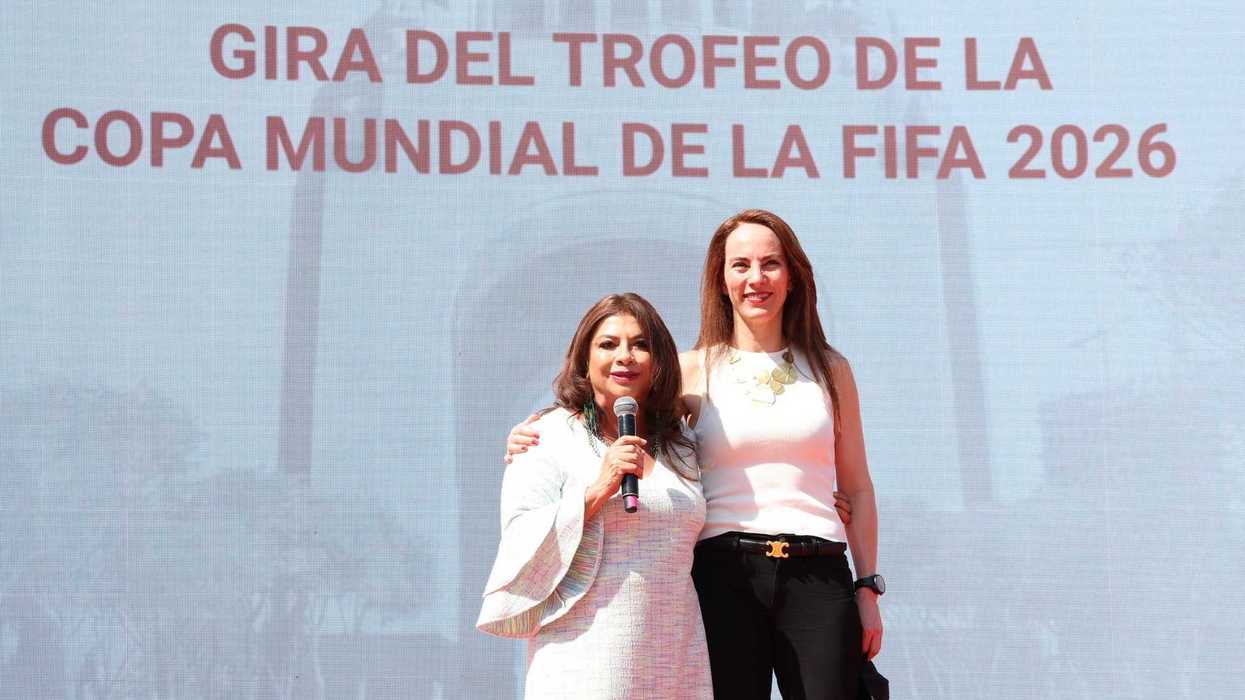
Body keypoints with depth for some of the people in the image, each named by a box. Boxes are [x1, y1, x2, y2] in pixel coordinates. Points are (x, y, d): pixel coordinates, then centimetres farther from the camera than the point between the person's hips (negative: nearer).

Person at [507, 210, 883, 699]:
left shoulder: (829, 369, 11)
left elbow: (857, 489, 13)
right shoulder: (694, 370, 6)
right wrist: (535, 436, -10)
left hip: (818, 578, 1)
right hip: (725, 574, -1)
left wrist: (868, 588, 7)